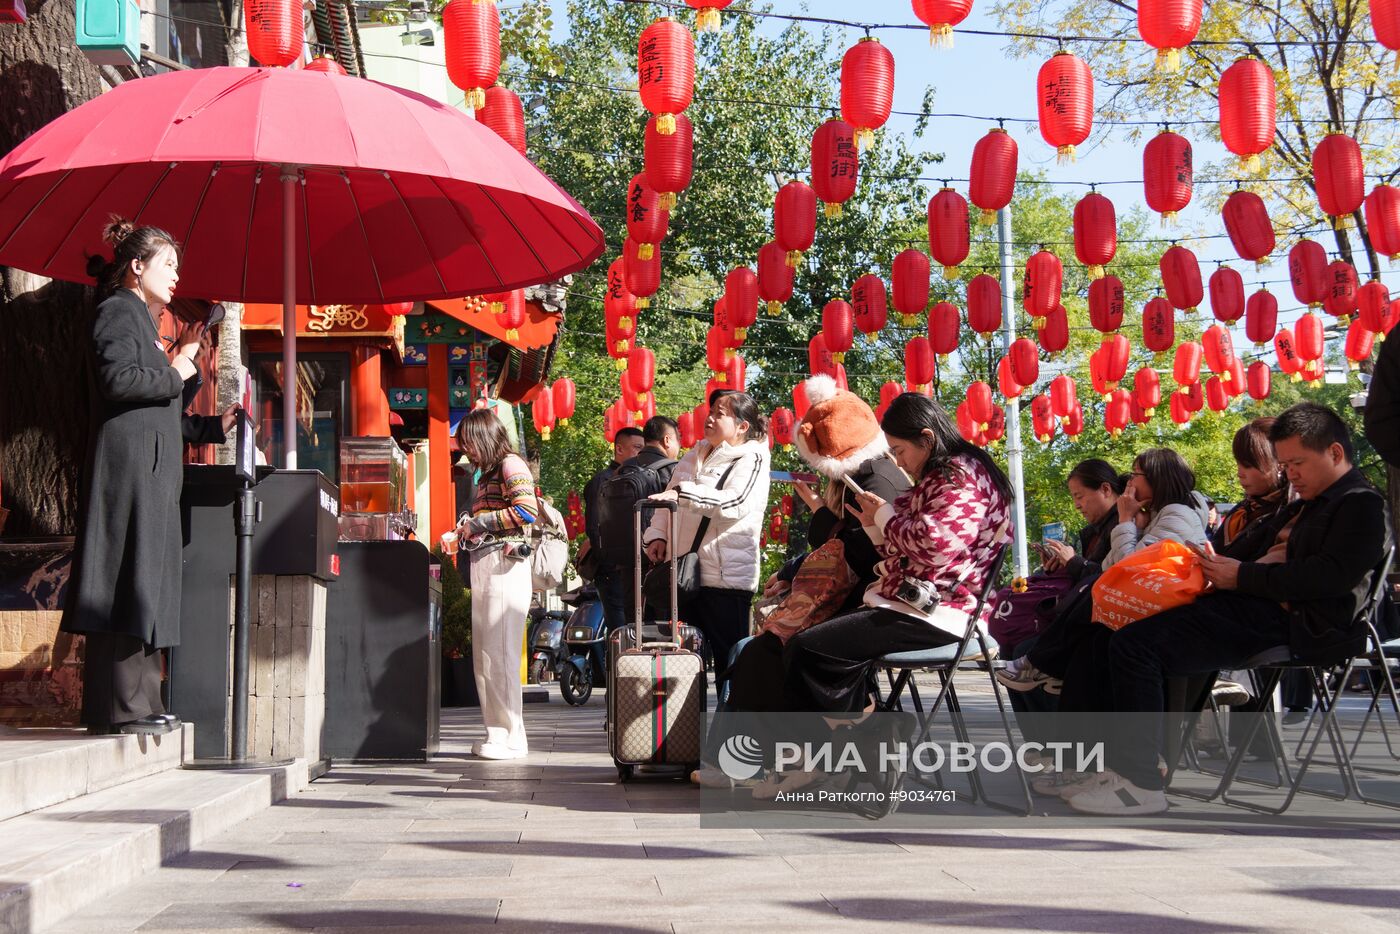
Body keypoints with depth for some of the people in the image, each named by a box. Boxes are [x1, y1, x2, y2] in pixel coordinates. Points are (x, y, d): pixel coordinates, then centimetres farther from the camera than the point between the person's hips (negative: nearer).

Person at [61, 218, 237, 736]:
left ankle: (137, 702, 10)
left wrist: (211, 425, 20)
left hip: (151, 471, 10)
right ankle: (117, 707, -11)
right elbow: (118, 379, -20)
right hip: (128, 465, -10)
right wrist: (175, 373, -7)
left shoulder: (141, 320, 25)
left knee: (147, 587, 8)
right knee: (128, 580, -11)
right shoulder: (118, 311, -3)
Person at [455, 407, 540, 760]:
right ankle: (496, 732, 13)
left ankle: (511, 737, -7)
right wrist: (466, 531, 9)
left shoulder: (510, 464, -4)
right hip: (483, 567, 10)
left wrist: (478, 523, -12)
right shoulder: (488, 473, 23)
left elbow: (527, 510, -18)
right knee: (484, 655, 9)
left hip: (504, 564, -10)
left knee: (500, 652, -10)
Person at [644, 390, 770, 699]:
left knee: (729, 659, -4)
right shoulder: (695, 456, 17)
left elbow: (733, 503, -22)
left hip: (727, 575, -7)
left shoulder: (751, 460, -4)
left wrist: (682, 493, -28)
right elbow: (667, 499, 21)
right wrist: (657, 535, 3)